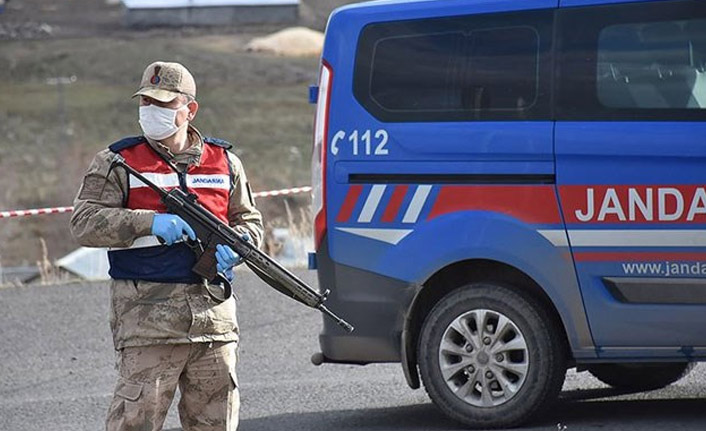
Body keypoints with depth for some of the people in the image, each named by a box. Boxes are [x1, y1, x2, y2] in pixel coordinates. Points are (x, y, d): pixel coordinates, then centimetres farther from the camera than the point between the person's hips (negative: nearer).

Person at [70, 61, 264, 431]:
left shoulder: (224, 162, 15)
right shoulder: (117, 163, 3)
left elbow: (249, 219, 21)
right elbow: (84, 224, -6)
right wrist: (150, 223, -19)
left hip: (214, 313, 4)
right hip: (146, 313, -4)